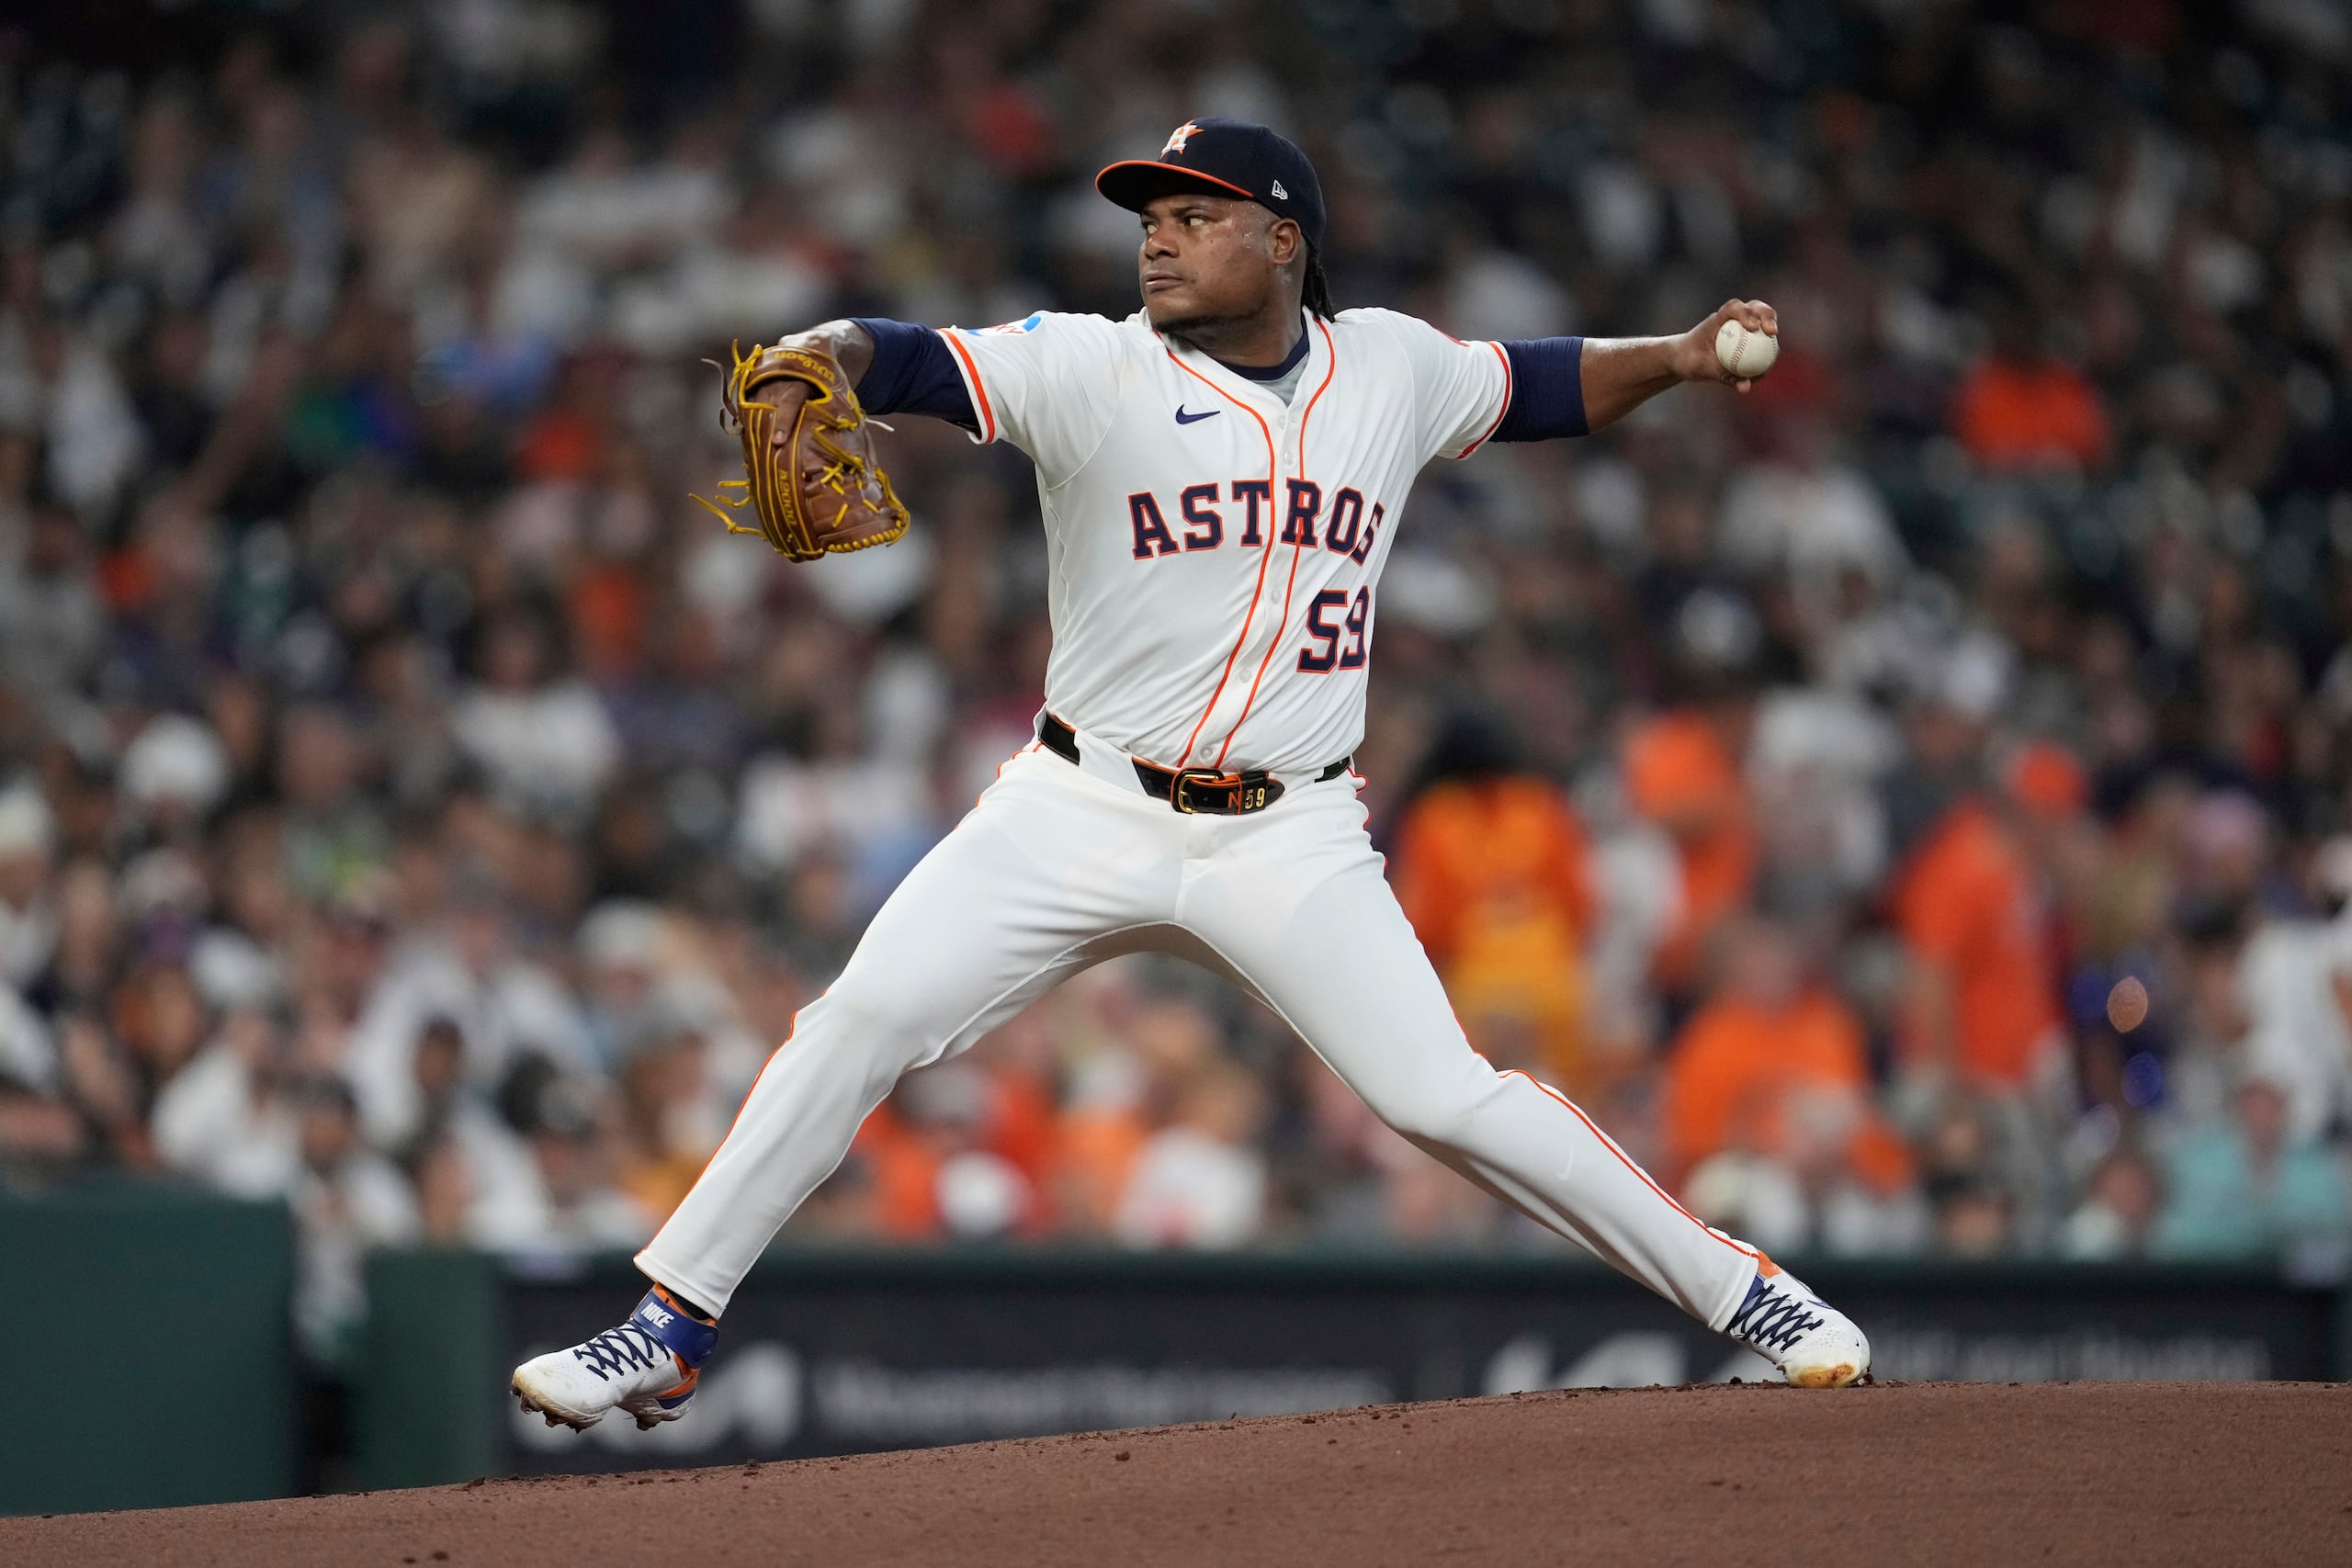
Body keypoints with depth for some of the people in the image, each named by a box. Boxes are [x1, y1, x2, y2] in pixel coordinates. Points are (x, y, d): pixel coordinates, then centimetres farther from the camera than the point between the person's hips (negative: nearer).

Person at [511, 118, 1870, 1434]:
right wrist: (809, 363, -42)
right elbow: (905, 360, -22)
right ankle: (672, 1331, -4)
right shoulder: (1093, 370, -7)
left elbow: (1532, 385, 22)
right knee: (865, 1019, -13)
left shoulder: (1391, 368, 3)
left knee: (1443, 1096, -9)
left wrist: (1680, 358, 9)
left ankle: (1740, 1291, 5)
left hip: (1290, 839, 0)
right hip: (1085, 813, 0)